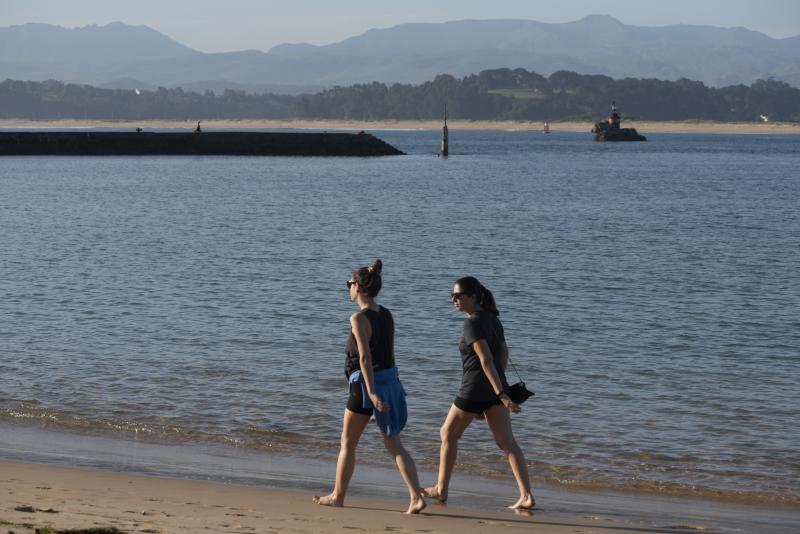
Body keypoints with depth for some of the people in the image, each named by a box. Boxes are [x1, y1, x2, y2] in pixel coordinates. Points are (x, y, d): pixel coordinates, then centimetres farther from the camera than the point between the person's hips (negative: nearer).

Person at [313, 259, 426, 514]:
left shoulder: (359, 318, -15)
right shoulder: (386, 315, 8)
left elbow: (365, 357, -21)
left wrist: (371, 392, -26)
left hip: (366, 383, -7)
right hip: (390, 380, 7)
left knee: (348, 443, 10)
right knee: (394, 445, 6)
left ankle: (337, 496, 21)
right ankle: (416, 497, -5)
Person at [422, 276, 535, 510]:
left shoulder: (473, 323, -15)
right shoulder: (492, 318, 12)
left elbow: (486, 360, -22)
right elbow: (504, 353, 18)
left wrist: (501, 394, -28)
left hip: (475, 388, -8)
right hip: (495, 388, 8)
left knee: (448, 434, 12)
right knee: (507, 441, 1)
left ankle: (441, 490, 21)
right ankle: (526, 496, -10)